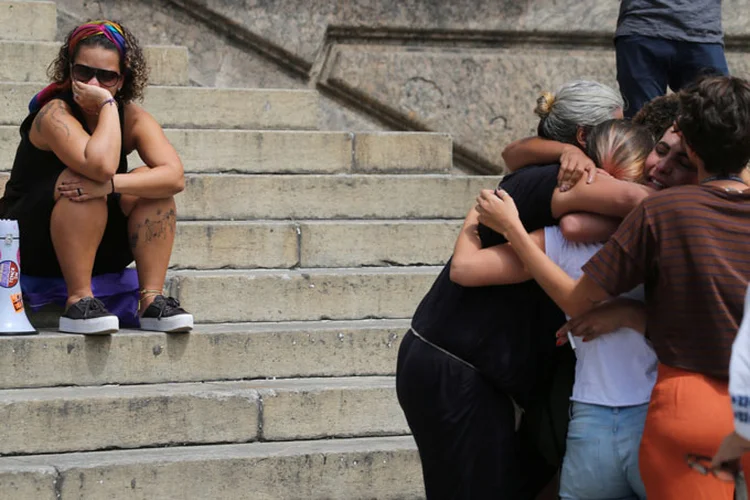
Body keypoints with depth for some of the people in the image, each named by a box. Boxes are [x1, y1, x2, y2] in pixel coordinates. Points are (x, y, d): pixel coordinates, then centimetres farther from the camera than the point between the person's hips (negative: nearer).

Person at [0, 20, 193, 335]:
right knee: (86, 182, -31)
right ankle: (78, 302, -31)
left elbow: (175, 176, -21)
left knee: (149, 182, -16)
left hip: (98, 254, 5)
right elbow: (101, 166, -38)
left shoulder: (132, 118, -4)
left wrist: (111, 185, -34)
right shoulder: (54, 114, -19)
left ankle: (152, 300, -21)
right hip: (32, 247, -5)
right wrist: (107, 106, -27)